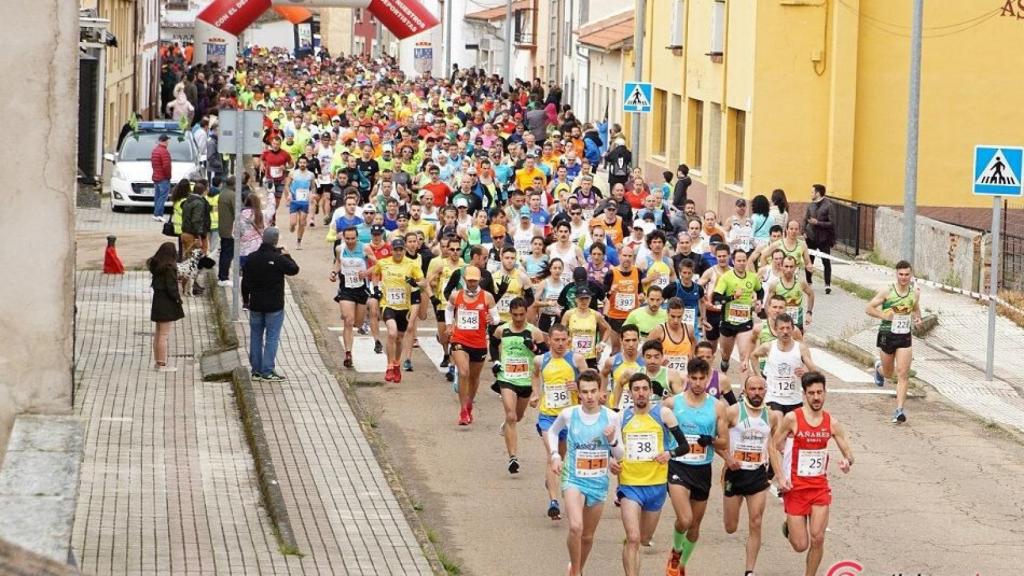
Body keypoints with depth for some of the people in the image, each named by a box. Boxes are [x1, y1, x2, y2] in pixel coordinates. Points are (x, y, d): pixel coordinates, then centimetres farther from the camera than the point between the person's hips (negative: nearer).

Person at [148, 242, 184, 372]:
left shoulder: (156, 266, 6)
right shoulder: (169, 268, -20)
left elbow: (155, 284, 10)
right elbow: (171, 287, -20)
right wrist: (178, 298, -5)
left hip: (157, 301, 9)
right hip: (167, 303, -9)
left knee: (158, 334, 16)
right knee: (164, 335, -4)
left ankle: (158, 362, 23)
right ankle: (162, 364, -2)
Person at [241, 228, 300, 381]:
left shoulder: (251, 258, 0)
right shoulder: (278, 259, -16)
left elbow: (245, 282, 5)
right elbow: (294, 269, -4)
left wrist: (246, 300, 16)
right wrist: (286, 256, 10)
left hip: (255, 305, 4)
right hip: (274, 305, -4)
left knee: (256, 336, 12)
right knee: (272, 337, 1)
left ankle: (256, 370, 15)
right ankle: (268, 371, -1)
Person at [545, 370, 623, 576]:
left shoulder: (611, 417, -8)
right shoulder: (568, 414, -7)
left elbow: (620, 456, 0)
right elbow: (552, 431, 16)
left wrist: (612, 440, -20)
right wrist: (555, 455, 2)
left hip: (598, 482, 2)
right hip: (573, 479, -2)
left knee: (587, 536, 14)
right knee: (575, 527, -25)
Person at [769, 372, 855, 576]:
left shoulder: (831, 422, -1)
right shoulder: (792, 419, -10)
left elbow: (848, 451, 5)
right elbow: (773, 446, -1)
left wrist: (847, 461, -20)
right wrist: (780, 477, -10)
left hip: (820, 486, 2)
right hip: (796, 487, -2)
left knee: (817, 538, -7)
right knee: (800, 545, 0)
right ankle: (789, 527, 35)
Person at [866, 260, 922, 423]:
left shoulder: (915, 293, 1)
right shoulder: (887, 292, -10)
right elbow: (869, 308, -5)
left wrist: (917, 318, 0)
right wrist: (884, 316, -20)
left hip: (905, 337, 1)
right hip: (887, 335, -1)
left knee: (903, 374, -10)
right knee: (888, 373, 16)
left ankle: (899, 410, -8)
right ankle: (879, 367, 55)